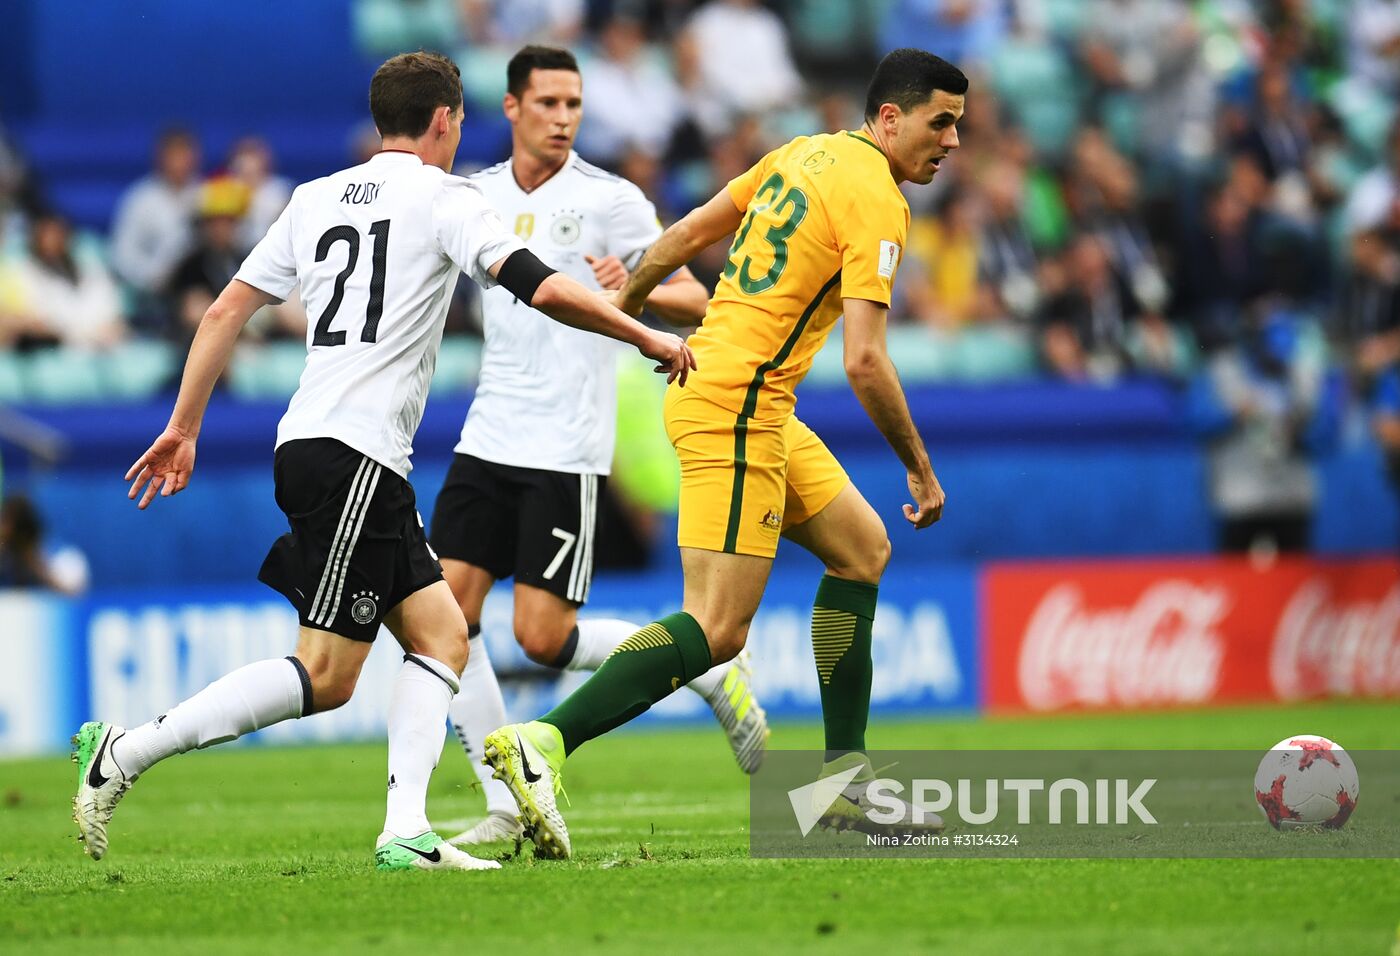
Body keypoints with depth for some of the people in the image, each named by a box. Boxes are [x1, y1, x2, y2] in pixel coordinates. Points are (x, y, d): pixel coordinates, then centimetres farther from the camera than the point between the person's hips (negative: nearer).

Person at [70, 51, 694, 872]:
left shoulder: (316, 198, 16)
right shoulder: (442, 198, -3)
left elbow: (226, 311, 14)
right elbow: (545, 289, -13)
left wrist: (184, 428, 20)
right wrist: (647, 338, -1)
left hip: (311, 449, 9)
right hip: (354, 456, -9)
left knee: (442, 636, 9)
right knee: (325, 678, -8)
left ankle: (407, 833, -3)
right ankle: (128, 751, -10)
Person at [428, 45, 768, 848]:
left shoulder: (610, 201, -6)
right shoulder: (475, 196, 9)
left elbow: (698, 304, -7)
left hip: (568, 450, -5)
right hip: (489, 441, 5)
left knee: (545, 636, -10)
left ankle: (711, 672, 12)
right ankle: (509, 807, 1)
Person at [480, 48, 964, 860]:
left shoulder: (805, 154, 13)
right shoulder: (876, 203, -13)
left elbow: (687, 233, 19)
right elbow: (864, 361, -19)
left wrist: (626, 307, 32)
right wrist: (920, 469, -9)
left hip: (761, 412, 10)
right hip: (736, 409, -10)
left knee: (863, 548, 17)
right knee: (719, 630, -14)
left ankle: (847, 780, 17)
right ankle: (544, 743, -21)